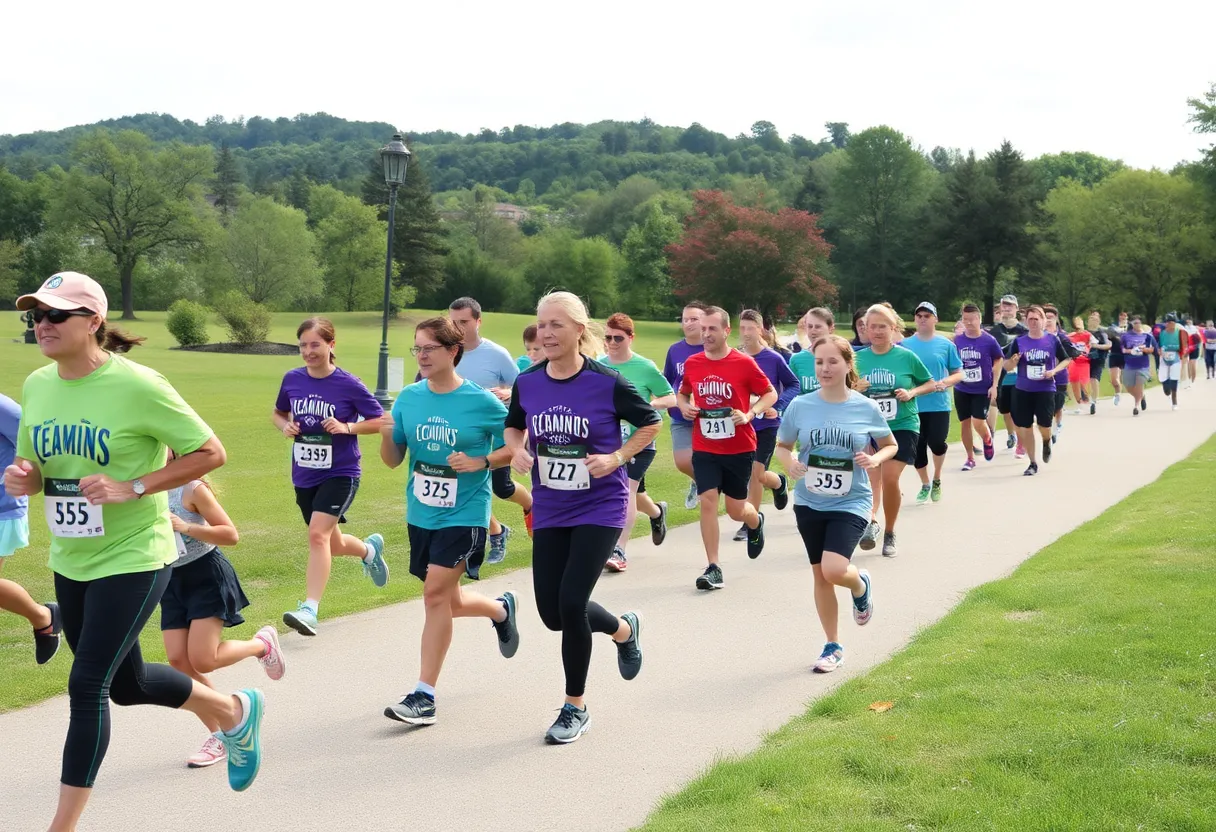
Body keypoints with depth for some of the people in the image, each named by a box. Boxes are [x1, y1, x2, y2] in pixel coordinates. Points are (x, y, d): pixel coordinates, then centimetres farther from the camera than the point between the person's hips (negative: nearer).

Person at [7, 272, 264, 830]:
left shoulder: (137, 386, -19)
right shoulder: (37, 386, 0)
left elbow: (210, 453, -15)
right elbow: (33, 465, 13)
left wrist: (132, 487, -23)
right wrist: (23, 478, -11)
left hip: (132, 559, -7)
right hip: (69, 562, 7)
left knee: (87, 685, -10)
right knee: (126, 685, 19)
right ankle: (234, 711, 45)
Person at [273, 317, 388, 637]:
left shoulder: (348, 385, -11)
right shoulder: (292, 380, 0)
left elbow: (379, 420, -4)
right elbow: (278, 413, 17)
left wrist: (347, 427, -19)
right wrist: (285, 426, -5)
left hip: (340, 473, -5)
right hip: (304, 476, 5)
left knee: (318, 534, -22)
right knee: (333, 544, 17)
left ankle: (309, 610, -24)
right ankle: (369, 549, 50)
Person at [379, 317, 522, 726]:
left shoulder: (482, 402, -11)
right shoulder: (409, 398, 1)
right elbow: (393, 461, 6)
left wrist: (481, 462, -17)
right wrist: (386, 435, -15)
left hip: (464, 514, -5)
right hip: (421, 514, 6)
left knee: (436, 593, -15)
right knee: (448, 601, 13)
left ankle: (424, 696, -7)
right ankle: (502, 609, 46)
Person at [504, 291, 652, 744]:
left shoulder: (607, 383, -13)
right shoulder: (527, 383, -2)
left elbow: (651, 424, 0)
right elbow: (513, 426, 16)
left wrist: (616, 458, -13)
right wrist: (517, 450, -5)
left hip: (600, 508, -5)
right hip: (549, 512, 5)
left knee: (571, 603, -14)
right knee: (552, 612, 5)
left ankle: (575, 708, 7)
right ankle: (624, 630, 38)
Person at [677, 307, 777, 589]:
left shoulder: (744, 363, -10)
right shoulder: (692, 363, 0)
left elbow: (770, 394, -2)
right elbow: (682, 393, 17)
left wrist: (749, 414, -17)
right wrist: (685, 407, -5)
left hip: (739, 448, -2)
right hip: (704, 448, 2)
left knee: (736, 509, 6)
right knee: (708, 500, -10)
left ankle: (756, 522, 45)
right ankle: (713, 568, -3)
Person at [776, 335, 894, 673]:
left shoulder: (866, 408, -8)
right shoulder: (800, 406, -5)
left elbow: (891, 444, 8)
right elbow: (782, 446, 9)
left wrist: (875, 458, -14)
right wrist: (789, 463, -13)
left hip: (850, 504, -3)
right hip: (809, 503, 3)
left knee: (834, 570, -21)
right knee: (820, 575, 10)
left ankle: (861, 585, 17)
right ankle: (833, 647, 28)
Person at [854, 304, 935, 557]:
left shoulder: (906, 356, -4)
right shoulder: (859, 358, 2)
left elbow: (930, 384, 8)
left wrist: (912, 393, -11)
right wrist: (855, 390, -12)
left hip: (903, 426, -2)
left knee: (889, 478, -10)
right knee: (872, 477, -11)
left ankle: (889, 534, 6)